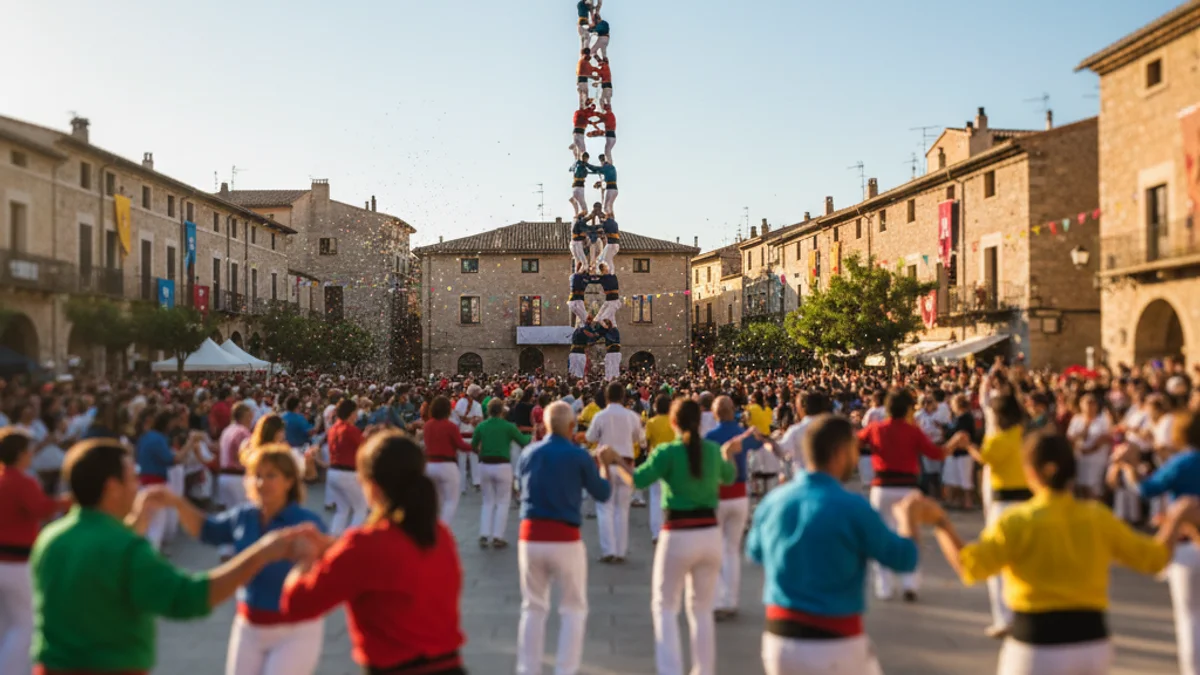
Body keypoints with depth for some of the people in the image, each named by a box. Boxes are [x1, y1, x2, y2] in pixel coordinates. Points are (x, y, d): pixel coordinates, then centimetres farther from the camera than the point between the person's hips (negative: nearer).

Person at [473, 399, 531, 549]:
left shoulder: (481, 426, 0)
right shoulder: (508, 426, -8)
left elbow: (473, 446, 10)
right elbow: (524, 442, 1)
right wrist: (531, 435, 23)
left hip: (485, 466, 3)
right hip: (502, 466, -3)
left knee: (488, 502, 16)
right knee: (502, 503, 8)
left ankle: (484, 536, 10)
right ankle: (497, 538, 5)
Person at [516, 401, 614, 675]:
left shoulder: (528, 454, 6)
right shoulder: (579, 456, -6)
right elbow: (603, 494, 5)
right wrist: (603, 464, 23)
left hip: (531, 537, 4)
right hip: (565, 539, -3)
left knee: (533, 608, 16)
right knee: (574, 610, 12)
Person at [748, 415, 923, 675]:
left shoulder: (772, 501, -1)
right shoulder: (853, 507, -16)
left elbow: (755, 553, 19)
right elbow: (905, 559, -1)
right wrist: (908, 517, 18)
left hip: (779, 640, 4)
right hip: (836, 645, -4)